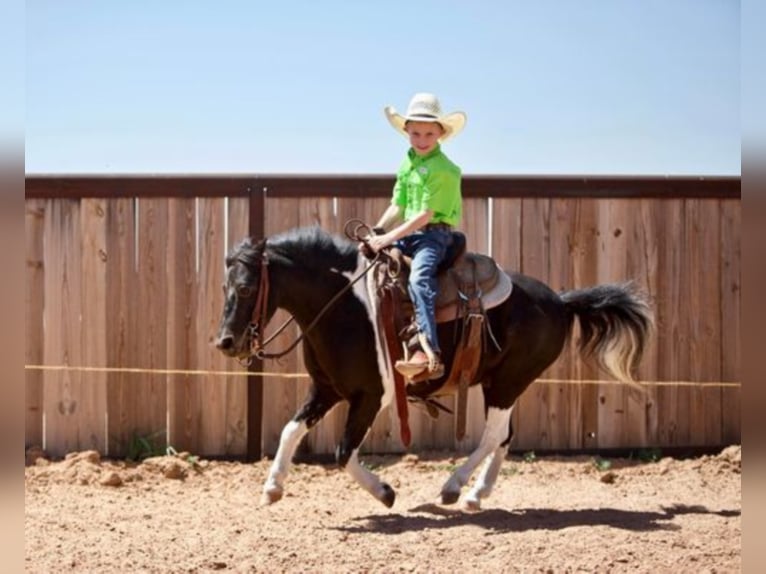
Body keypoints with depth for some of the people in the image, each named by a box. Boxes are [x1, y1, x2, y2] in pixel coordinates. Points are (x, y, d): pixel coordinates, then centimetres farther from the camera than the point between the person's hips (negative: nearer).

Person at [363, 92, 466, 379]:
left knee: (419, 277, -33)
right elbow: (397, 207, 15)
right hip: (408, 235, 9)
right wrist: (375, 234, 0)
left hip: (434, 234, -9)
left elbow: (425, 215, -17)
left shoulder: (444, 170, -12)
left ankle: (430, 355, -45)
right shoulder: (406, 166, 15)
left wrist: (389, 238, -21)